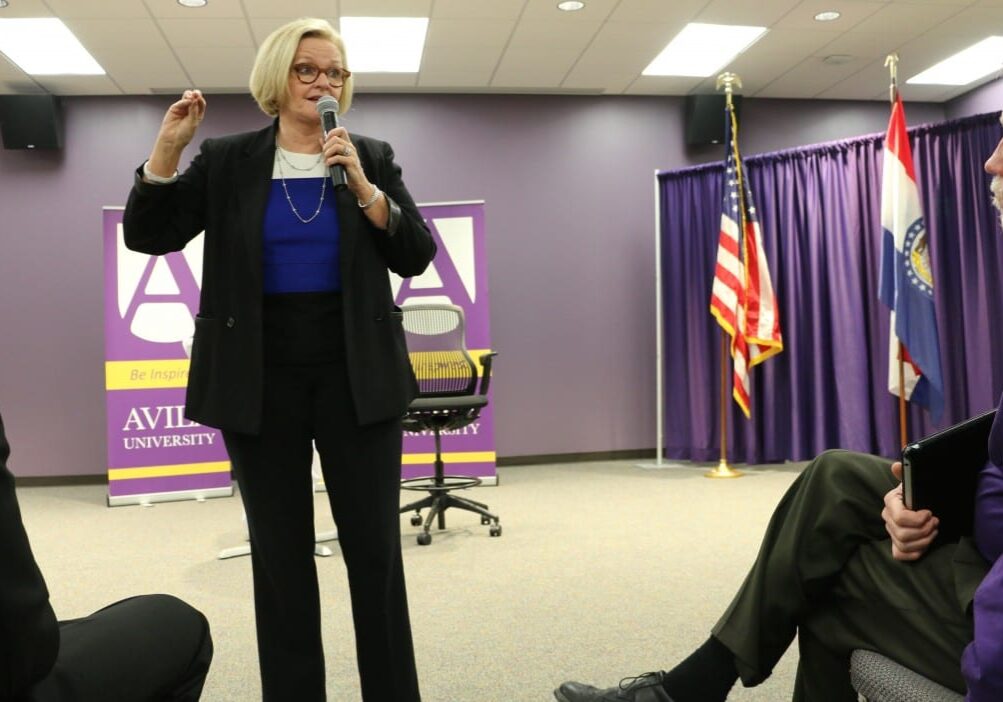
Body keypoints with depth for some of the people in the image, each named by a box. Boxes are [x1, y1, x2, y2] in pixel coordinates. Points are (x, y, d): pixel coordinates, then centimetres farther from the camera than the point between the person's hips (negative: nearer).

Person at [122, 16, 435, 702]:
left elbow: (417, 255, 0)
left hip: (355, 375, 0)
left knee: (376, 550, 3)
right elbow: (147, 235, 3)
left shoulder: (372, 158, 7)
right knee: (281, 556, 8)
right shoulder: (226, 160, 6)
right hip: (262, 379, 1)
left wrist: (362, 184, -12)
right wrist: (168, 146, -8)